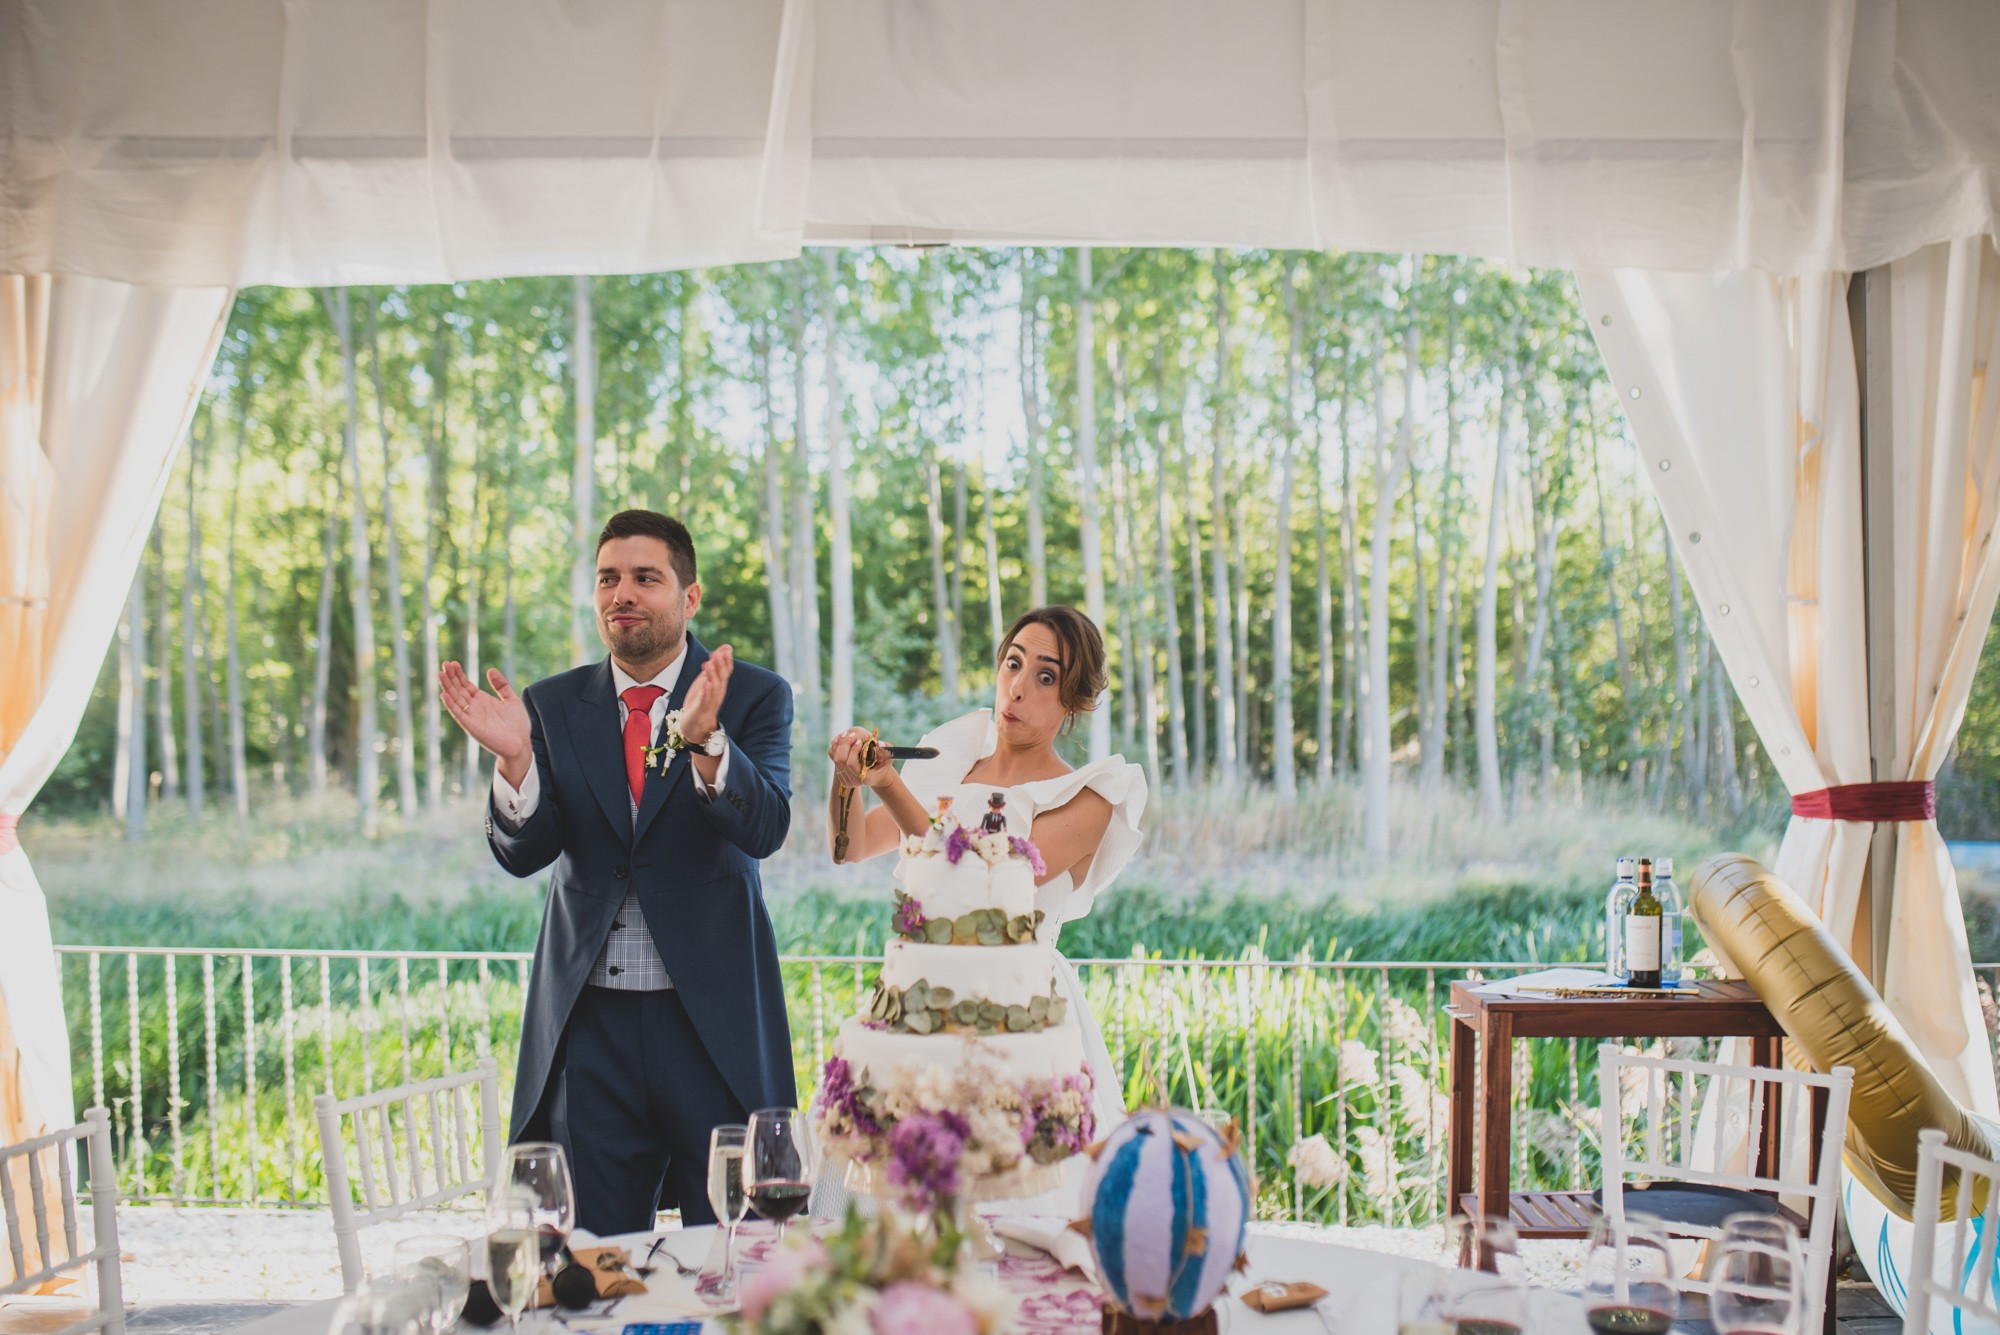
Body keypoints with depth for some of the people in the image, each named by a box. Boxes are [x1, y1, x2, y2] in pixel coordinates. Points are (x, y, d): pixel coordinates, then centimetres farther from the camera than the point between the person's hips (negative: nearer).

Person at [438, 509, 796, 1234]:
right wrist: (514, 759, -20)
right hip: (590, 1018, 2)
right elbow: (524, 854, -1)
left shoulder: (755, 697, 0)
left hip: (711, 1014, -2)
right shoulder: (552, 705, 7)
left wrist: (704, 740, -33)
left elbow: (764, 829, -15)